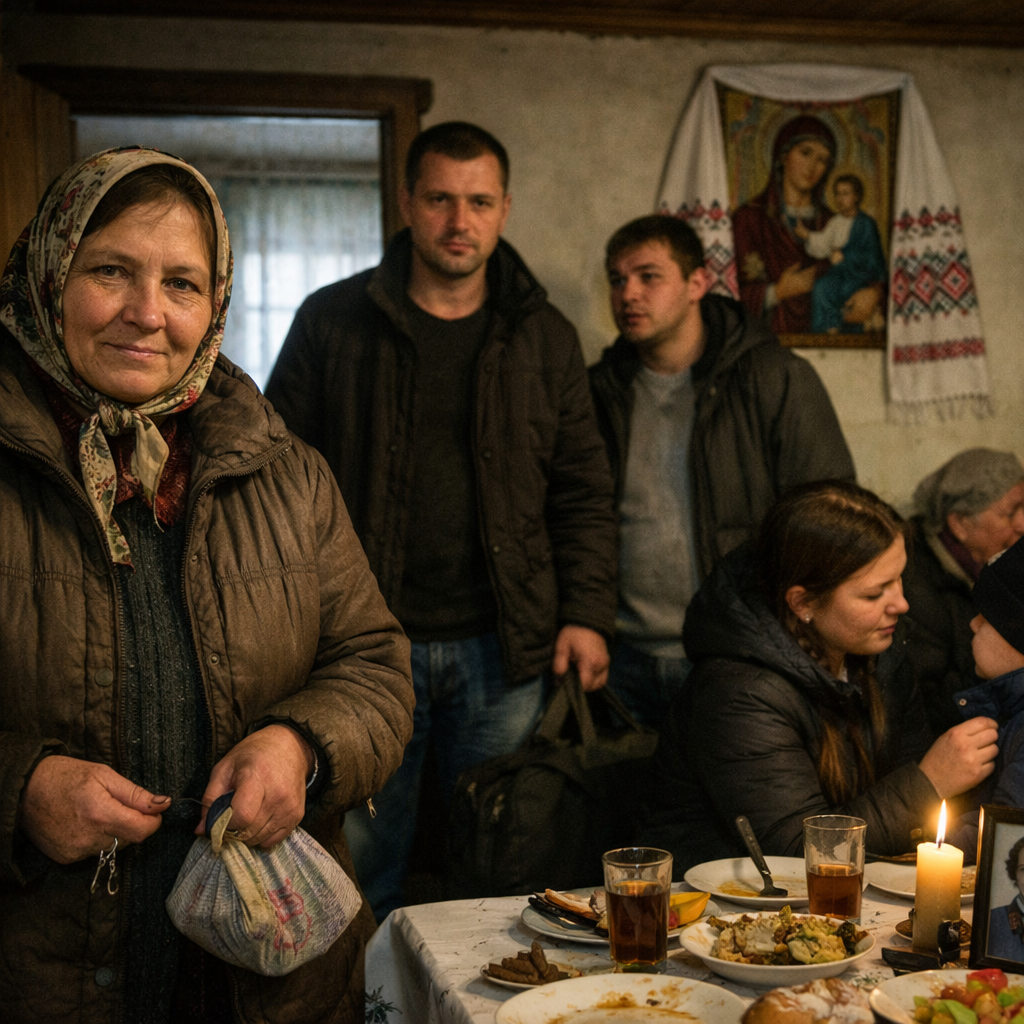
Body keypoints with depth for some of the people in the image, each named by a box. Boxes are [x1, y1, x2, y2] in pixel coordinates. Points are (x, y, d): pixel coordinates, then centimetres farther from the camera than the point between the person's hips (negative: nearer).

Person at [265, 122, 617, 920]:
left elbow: (584, 490, 9)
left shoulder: (545, 336, 8)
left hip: (503, 647, 2)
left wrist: (587, 615, -2)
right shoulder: (333, 321, 3)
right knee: (364, 865, 7)